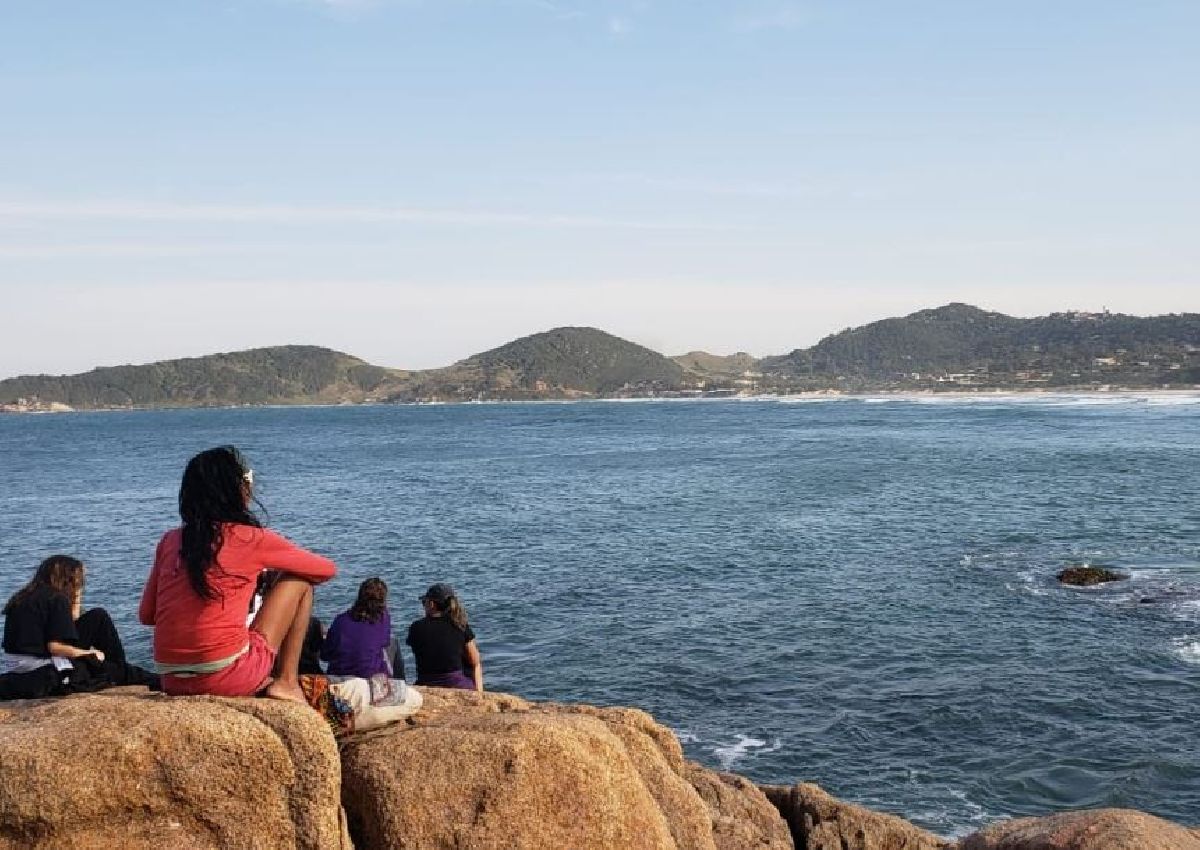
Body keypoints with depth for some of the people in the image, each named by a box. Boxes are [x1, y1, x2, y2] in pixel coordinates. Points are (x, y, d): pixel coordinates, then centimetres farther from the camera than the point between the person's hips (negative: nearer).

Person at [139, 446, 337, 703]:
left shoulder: (170, 540, 9)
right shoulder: (251, 538, -3)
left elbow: (146, 615, 16)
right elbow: (326, 569, 10)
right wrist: (266, 579, 30)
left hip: (171, 683, 6)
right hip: (228, 679, -6)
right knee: (299, 582, 11)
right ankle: (286, 683, 8)